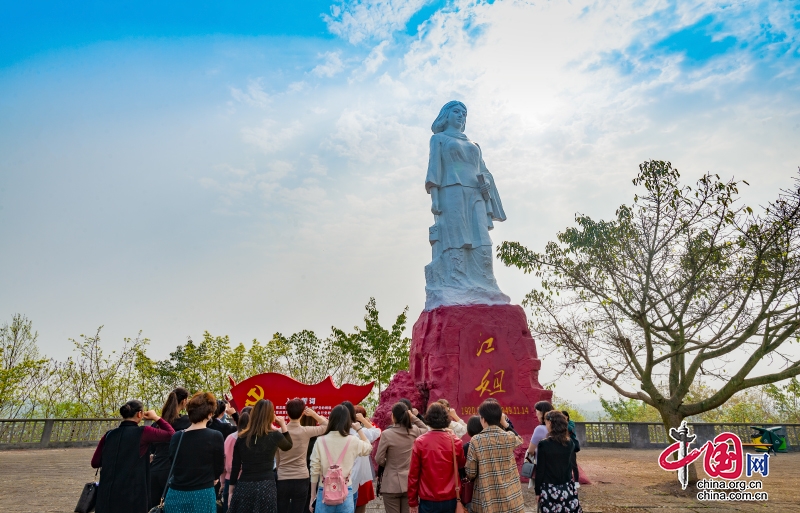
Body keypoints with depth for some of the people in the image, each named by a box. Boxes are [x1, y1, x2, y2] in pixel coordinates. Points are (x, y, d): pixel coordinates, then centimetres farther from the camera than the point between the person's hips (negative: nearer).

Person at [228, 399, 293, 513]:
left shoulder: (242, 437, 1)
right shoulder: (275, 436, -5)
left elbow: (235, 466, 6)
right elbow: (288, 445, 17)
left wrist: (231, 491, 15)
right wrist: (283, 424, 15)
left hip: (243, 487, 2)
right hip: (265, 487, -2)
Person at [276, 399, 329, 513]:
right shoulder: (306, 431, -9)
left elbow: (277, 459, 7)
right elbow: (326, 425, 7)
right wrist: (313, 413, 3)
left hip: (282, 479, 2)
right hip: (301, 479, -2)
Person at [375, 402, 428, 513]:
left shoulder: (386, 434, -15)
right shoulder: (414, 431, -3)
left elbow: (379, 459, -9)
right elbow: (426, 430, 20)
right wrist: (413, 417, 9)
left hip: (392, 484, -4)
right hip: (410, 483, 4)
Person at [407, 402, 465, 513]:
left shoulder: (420, 442, -11)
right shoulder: (455, 441, -6)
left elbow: (413, 474, -6)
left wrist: (412, 502, 2)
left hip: (428, 500, -2)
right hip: (450, 499, 2)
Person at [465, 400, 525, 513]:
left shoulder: (476, 440, -12)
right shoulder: (510, 437, -7)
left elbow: (470, 473, -7)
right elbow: (520, 440, 20)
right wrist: (505, 423, 13)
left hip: (486, 499, -2)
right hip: (510, 498, 2)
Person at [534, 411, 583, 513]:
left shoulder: (543, 444, -14)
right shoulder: (570, 443, -2)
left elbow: (540, 470, -9)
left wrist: (538, 491, 0)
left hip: (549, 489, -4)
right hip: (567, 488, 4)